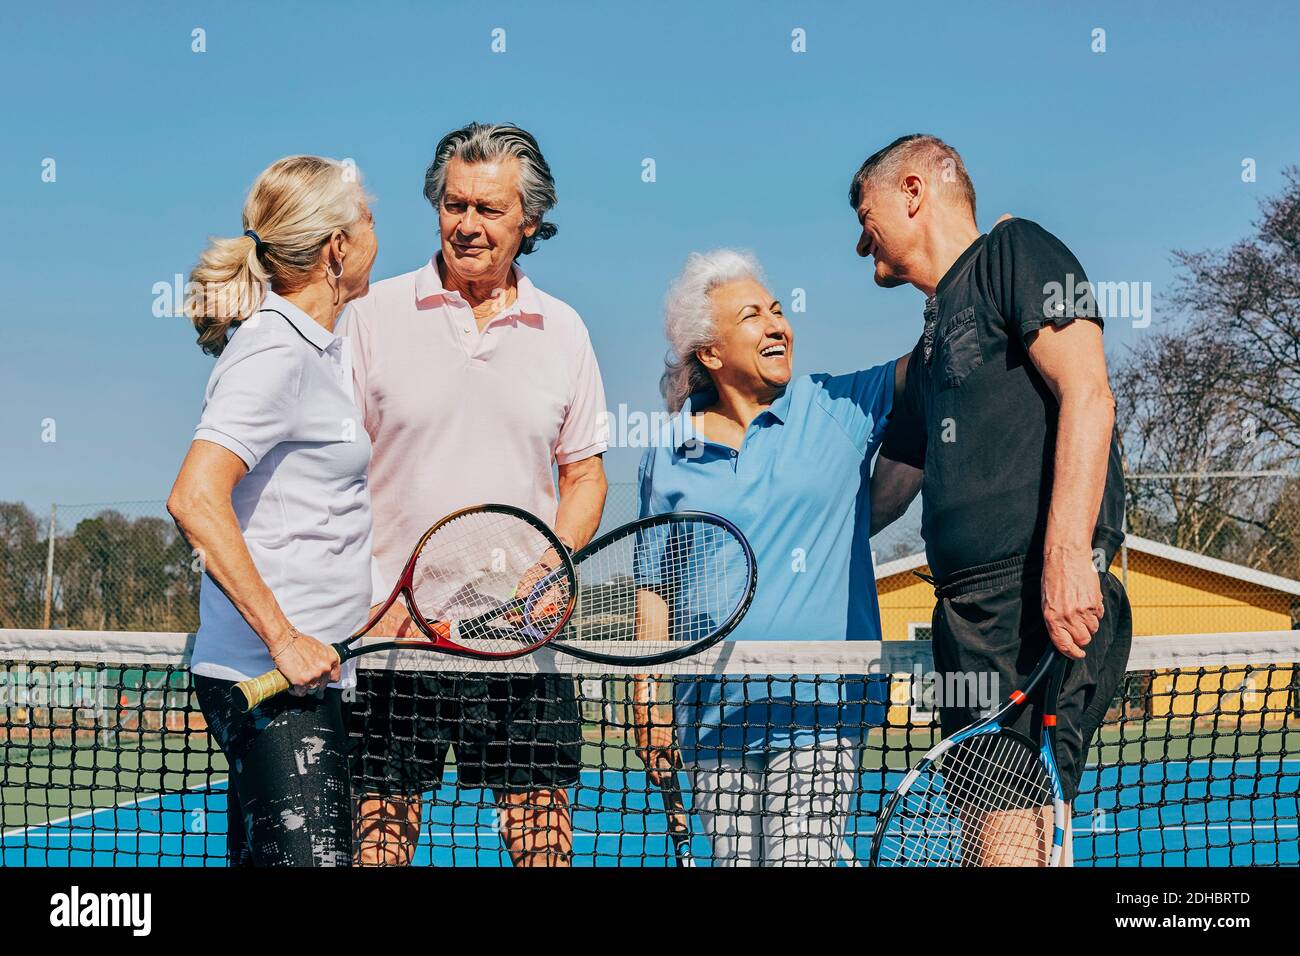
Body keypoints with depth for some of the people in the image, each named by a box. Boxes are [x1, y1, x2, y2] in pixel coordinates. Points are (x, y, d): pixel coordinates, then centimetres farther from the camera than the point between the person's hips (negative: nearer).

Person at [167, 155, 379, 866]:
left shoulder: (314, 348, 15)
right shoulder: (273, 351, -13)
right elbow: (195, 500, -22)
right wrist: (284, 638, -22)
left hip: (297, 670, 10)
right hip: (270, 679, -10)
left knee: (262, 856, 11)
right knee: (314, 858, -13)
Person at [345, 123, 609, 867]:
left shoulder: (563, 330, 9)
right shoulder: (374, 316, 1)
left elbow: (584, 475, 15)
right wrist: (364, 600, -11)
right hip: (390, 629, -2)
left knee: (544, 834, 1)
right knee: (378, 833, 0)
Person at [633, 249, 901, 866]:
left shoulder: (840, 409, 3)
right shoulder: (668, 456, 7)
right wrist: (648, 700, 8)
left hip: (818, 708, -2)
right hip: (713, 717, 2)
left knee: (801, 859, -10)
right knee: (732, 860, 6)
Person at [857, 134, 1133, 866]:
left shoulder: (1015, 252, 3)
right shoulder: (933, 342, 27)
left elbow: (1087, 393, -11)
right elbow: (887, 491, 36)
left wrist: (1067, 554, -22)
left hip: (1044, 594, -9)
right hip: (966, 604, 9)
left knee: (1014, 831, -16)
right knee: (987, 829, 3)